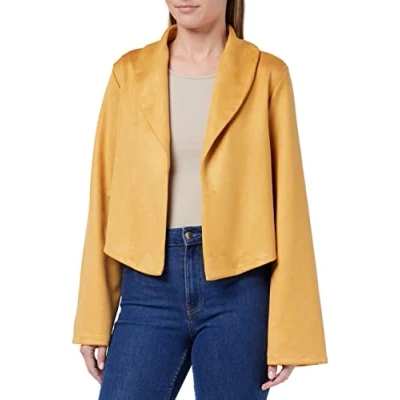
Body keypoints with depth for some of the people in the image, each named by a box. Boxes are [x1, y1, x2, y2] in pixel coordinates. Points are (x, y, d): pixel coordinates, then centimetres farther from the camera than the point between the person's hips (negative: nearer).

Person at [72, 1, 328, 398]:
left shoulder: (266, 74, -1)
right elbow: (105, 195, 6)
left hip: (238, 286, -1)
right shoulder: (129, 72, 6)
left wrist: (286, 329, -5)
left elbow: (288, 202, -2)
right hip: (149, 284, 2)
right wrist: (95, 317, 4)